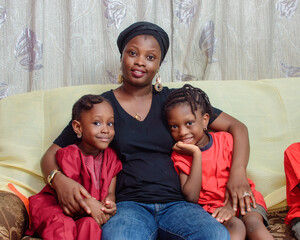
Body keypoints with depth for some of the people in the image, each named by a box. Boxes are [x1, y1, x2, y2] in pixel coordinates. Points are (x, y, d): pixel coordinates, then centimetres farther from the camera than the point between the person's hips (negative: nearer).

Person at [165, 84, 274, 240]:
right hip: (209, 207, -2)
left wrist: (231, 206, -20)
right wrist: (196, 154, -16)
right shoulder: (179, 155, -2)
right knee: (235, 226, -32)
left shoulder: (225, 140, 2)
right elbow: (191, 197, -15)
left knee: (253, 222, -29)